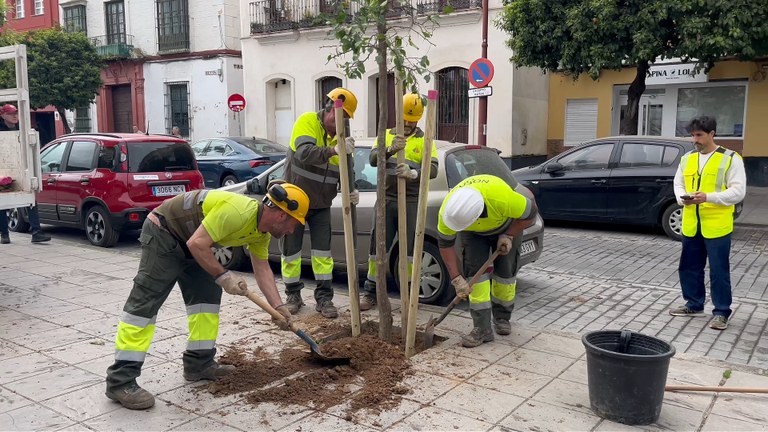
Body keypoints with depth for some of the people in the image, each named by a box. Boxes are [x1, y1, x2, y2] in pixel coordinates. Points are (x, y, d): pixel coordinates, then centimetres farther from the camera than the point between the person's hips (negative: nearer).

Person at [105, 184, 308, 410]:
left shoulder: (262, 230, -1)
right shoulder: (237, 211, -31)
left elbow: (262, 269, 5)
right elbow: (197, 244, -30)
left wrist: (278, 307, -1)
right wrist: (223, 276, -25)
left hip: (187, 240, 10)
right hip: (163, 231, -10)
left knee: (207, 295, 8)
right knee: (145, 303, -11)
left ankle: (199, 363, 15)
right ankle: (120, 381, -10)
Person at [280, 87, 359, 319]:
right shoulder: (307, 122, -16)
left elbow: (347, 169, 5)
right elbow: (304, 153, -35)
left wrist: (351, 190, -16)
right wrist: (333, 150, -50)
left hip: (321, 204, 4)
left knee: (323, 251, 3)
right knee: (291, 251, 8)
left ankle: (324, 297, 12)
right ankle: (293, 294, 23)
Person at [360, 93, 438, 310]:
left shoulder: (424, 140, 4)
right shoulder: (386, 135, 8)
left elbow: (433, 169, -11)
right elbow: (373, 160, -9)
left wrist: (414, 173, -32)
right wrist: (390, 150, -30)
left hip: (412, 202, -1)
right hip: (387, 200, 1)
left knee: (411, 248, 2)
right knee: (378, 246, 4)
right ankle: (370, 292, 15)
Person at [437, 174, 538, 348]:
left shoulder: (502, 197, -45)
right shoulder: (446, 210, -36)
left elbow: (531, 213, -24)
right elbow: (445, 244, -22)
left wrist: (509, 236, -26)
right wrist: (456, 279, -26)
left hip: (508, 226, -1)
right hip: (474, 233, 1)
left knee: (505, 271, 1)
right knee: (475, 271, -13)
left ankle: (502, 318, 24)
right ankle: (482, 328, -8)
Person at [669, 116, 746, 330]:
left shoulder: (730, 158, -6)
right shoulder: (687, 158, 10)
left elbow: (738, 191, -11)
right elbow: (678, 184, 15)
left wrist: (708, 197, -23)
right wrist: (682, 198, -8)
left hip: (716, 226, -5)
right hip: (691, 225, 6)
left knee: (719, 271, 1)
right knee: (689, 267, 13)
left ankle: (721, 312, 12)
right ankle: (694, 305, 29)